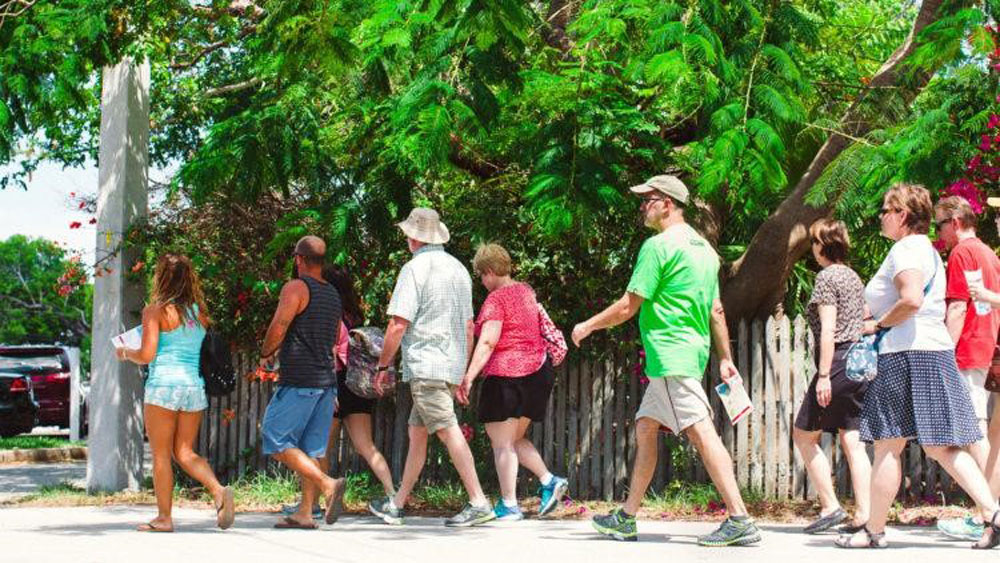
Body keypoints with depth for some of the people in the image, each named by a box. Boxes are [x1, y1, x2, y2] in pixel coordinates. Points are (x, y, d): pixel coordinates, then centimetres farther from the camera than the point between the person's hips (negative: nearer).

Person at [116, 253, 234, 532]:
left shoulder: (156, 311, -5)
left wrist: (126, 353, 11)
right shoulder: (200, 312, 10)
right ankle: (219, 490, -12)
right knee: (185, 452, 11)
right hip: (195, 386, 5)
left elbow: (147, 355, -9)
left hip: (163, 384, -5)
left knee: (161, 454, 4)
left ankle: (164, 517, 6)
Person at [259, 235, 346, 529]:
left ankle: (327, 484, -17)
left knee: (277, 441, -3)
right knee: (310, 449, 10)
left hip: (299, 381, -8)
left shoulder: (296, 288, -8)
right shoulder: (333, 295, 17)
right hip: (327, 381, 8)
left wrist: (265, 354, 2)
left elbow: (278, 329, -17)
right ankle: (305, 513, 8)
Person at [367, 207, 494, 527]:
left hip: (425, 364, -8)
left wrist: (383, 366, -4)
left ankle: (479, 503, -15)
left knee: (448, 431, -11)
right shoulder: (458, 269, 16)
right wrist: (464, 372, 25)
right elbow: (469, 327, 20)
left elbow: (398, 324, -14)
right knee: (416, 432, 14)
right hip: (452, 364, 8)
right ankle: (396, 505, 20)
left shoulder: (415, 268, -9)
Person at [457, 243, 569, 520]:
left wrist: (468, 377, -24)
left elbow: (487, 342, -22)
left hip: (507, 373, -8)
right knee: (514, 438, 19)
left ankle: (509, 505, -1)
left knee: (502, 443, 0)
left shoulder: (496, 299, -12)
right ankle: (549, 481, 4)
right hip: (537, 370, 8)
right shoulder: (526, 291, 12)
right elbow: (541, 327, 22)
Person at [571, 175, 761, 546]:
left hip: (671, 357, -10)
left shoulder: (658, 245, -12)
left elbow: (628, 307, -11)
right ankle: (626, 519, 22)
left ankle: (740, 520, -15)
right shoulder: (703, 247, 16)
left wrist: (588, 325, 3)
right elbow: (716, 311, 17)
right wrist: (725, 359, 19)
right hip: (691, 353, 10)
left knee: (702, 432, -12)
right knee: (645, 428, 16)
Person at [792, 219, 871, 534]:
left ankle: (830, 507, -3)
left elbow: (828, 329, -15)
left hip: (838, 362, -8)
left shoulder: (827, 276, -8)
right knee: (852, 441, 5)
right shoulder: (853, 277, 17)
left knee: (804, 435, 2)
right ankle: (863, 514, 0)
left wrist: (823, 375, -17)